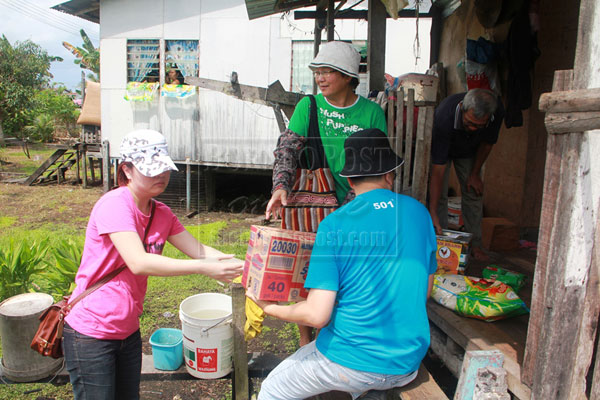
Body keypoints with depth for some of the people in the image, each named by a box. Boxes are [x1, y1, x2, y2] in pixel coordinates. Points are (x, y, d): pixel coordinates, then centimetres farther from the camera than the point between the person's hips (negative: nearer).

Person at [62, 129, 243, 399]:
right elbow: (139, 262, -33)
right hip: (91, 336, -7)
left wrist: (238, 265, -18)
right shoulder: (115, 204, -21)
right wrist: (204, 268, -36)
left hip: (128, 331, 7)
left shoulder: (162, 214, 3)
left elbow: (198, 250, -2)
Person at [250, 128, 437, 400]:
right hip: (408, 365, 6)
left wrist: (270, 307, -1)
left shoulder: (334, 225, -15)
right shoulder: (419, 212, -1)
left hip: (350, 361, -5)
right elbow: (425, 292, 9)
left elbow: (316, 315, -19)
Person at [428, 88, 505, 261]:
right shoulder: (444, 117, -45)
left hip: (469, 151, 3)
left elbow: (487, 143, -10)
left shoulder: (497, 111, -34)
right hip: (440, 148, -3)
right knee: (439, 194, -14)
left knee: (474, 193, -3)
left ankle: (475, 244, 8)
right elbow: (438, 170, -44)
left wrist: (475, 174, -6)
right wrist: (433, 213, -45)